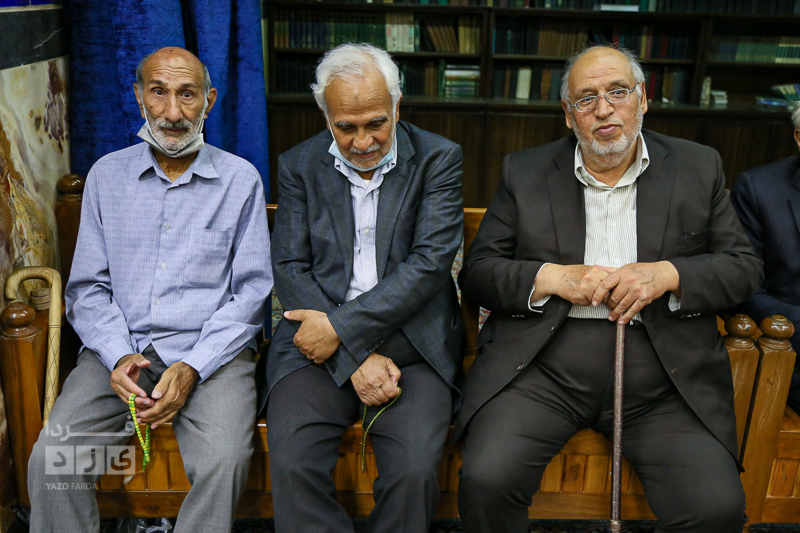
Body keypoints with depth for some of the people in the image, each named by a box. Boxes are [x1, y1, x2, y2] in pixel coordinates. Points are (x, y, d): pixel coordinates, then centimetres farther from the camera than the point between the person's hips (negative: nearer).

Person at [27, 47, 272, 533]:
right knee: (50, 460, -20)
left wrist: (190, 368, -13)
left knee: (224, 464, -27)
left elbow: (251, 292, -1)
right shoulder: (107, 175, 11)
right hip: (121, 349, 3)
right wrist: (119, 357, -10)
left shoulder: (240, 179, 3)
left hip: (211, 350, -2)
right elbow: (87, 288, 9)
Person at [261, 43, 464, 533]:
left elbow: (430, 263, -8)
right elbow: (290, 269, 1)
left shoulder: (438, 159, 2)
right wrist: (356, 356, -12)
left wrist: (341, 326, -15)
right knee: (292, 464, -23)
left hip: (410, 339, -1)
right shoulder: (298, 166, 8)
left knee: (414, 470, -23)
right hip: (322, 343, 2)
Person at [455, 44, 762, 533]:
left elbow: (744, 267, 9)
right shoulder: (524, 173, 8)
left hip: (662, 373, 1)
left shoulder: (699, 168, 11)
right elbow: (477, 270, 6)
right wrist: (552, 277, -12)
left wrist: (667, 274, -10)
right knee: (486, 480, -23)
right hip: (543, 364, 0)